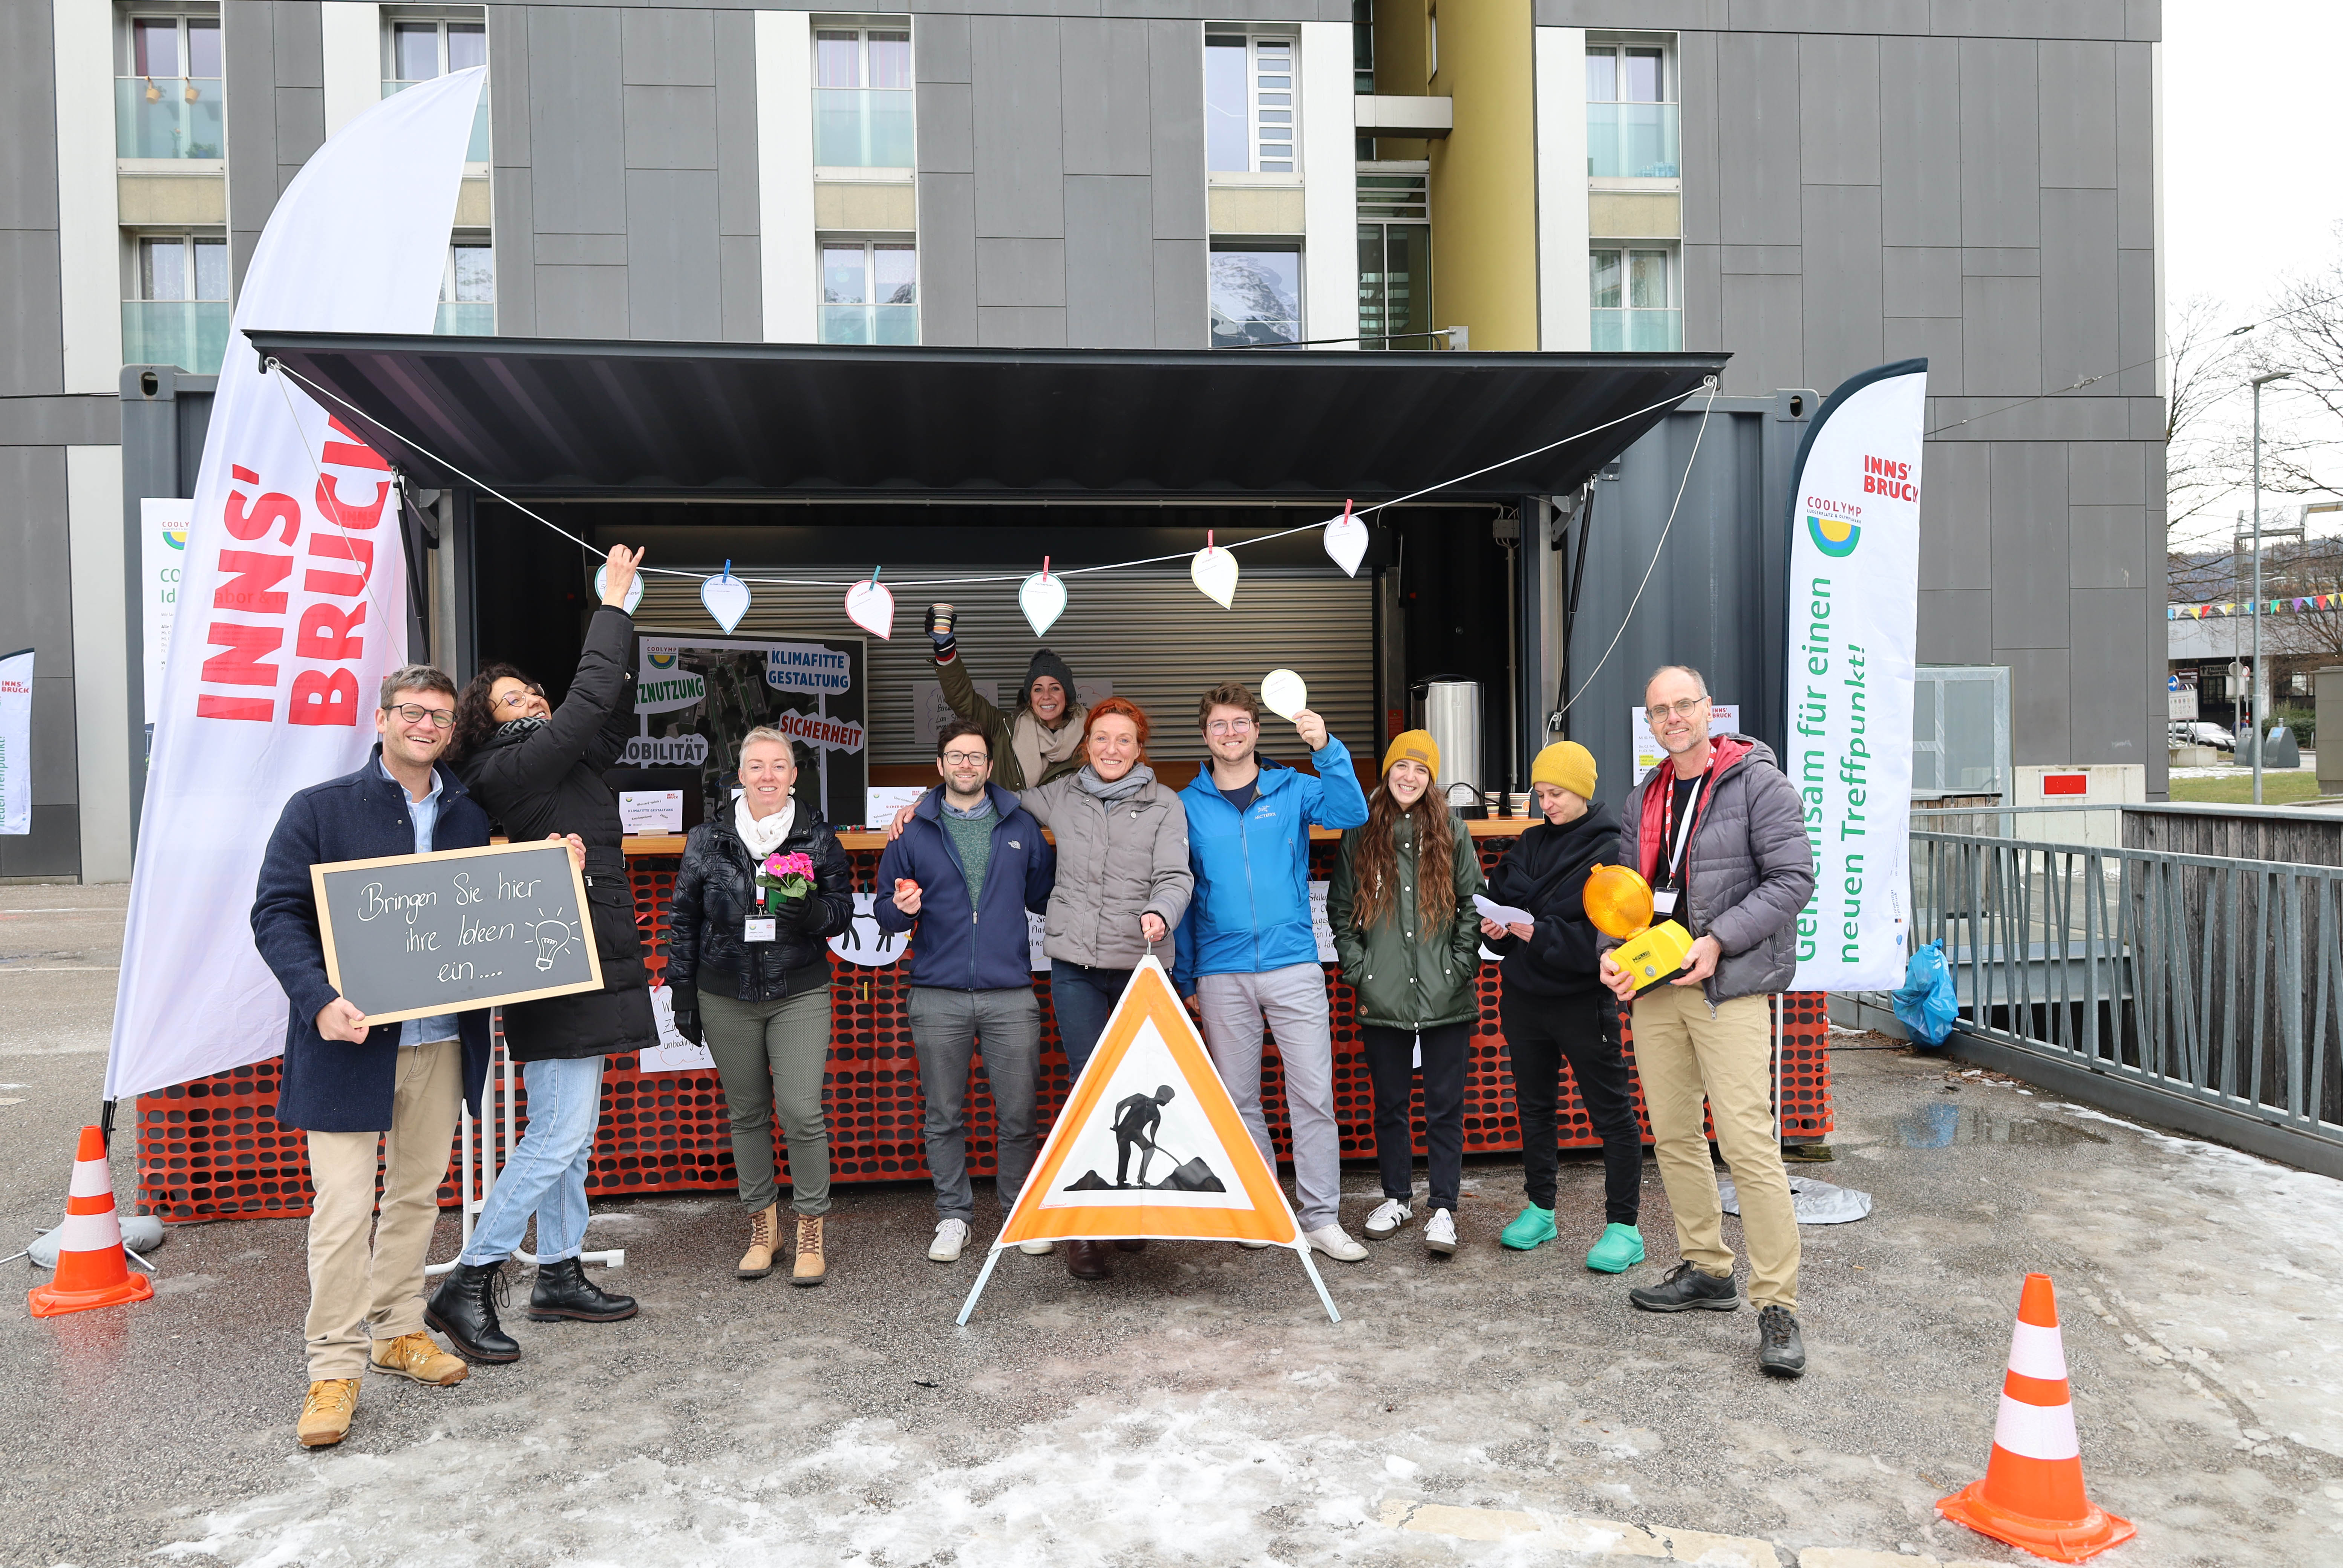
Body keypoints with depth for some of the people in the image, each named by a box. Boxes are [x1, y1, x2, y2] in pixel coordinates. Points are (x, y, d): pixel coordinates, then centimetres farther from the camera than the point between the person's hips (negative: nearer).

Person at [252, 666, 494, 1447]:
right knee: (342, 1205, -3)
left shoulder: (473, 816, 9)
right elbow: (277, 913, -6)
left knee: (418, 1193, 15)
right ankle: (335, 1366, 9)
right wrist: (320, 999, -21)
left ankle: (398, 1330, 30)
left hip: (443, 1040, 4)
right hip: (352, 1038, -4)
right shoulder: (319, 809, -1)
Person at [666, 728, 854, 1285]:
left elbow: (842, 907, 5)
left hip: (800, 994, -2)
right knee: (746, 1114, 10)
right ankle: (762, 1228, 25)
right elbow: (683, 920, 8)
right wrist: (683, 995, 5)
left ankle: (811, 1233, 7)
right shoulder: (707, 840, 4)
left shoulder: (818, 837, 1)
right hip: (726, 1001, 2)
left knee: (802, 1111, -9)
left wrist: (810, 912, -18)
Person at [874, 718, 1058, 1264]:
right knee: (944, 1116, 9)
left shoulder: (1021, 826, 9)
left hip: (1011, 994, 0)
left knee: (1018, 1115, 4)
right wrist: (900, 910, -11)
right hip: (938, 998, 0)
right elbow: (885, 908, 10)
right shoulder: (912, 832, 6)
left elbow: (1046, 895, 15)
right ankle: (953, 1216, 24)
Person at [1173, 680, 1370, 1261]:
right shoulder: (1187, 806, 6)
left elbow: (1352, 813, -11)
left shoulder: (1293, 790, 6)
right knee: (1239, 1099, 9)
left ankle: (1322, 1217, 8)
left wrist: (1327, 749, -24)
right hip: (1222, 973, 1)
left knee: (1313, 1094, -1)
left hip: (1294, 965, -1)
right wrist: (1186, 978, 8)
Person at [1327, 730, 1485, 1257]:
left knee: (1445, 1106, 3)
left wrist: (1460, 967, -4)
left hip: (1445, 997, -1)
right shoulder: (1360, 833, 5)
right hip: (1382, 997, 1)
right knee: (1390, 1103, 12)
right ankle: (1397, 1197, 27)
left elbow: (1473, 905, 4)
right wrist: (1358, 972, 0)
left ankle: (1443, 1208, 12)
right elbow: (1340, 909, 8)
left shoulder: (1452, 832, 3)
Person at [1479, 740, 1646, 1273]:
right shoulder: (1530, 843, 10)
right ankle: (1540, 1209, 30)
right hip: (1524, 995, 7)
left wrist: (1539, 933, -24)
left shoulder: (1610, 850, -10)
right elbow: (1498, 896, 12)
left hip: (1583, 1000, -6)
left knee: (1611, 1110, 1)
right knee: (1533, 1104, 16)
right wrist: (1496, 928, -10)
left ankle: (1624, 1227, 11)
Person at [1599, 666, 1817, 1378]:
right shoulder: (1644, 800, 15)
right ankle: (1706, 1270, 27)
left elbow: (1793, 878, -10)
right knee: (1673, 1136, 12)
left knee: (1748, 1143, -11)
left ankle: (1777, 1306, -3)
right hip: (1653, 987, 7)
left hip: (1728, 988, -7)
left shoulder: (1759, 783, -5)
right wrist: (1612, 951, 1)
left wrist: (1717, 940, -17)